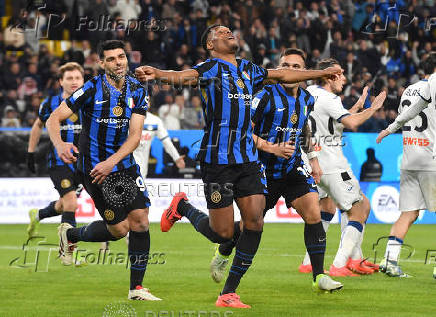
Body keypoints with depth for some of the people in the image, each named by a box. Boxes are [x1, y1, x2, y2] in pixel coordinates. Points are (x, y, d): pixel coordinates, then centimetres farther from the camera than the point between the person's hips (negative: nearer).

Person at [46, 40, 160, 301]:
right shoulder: (92, 89, -12)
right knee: (119, 228, -6)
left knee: (140, 220, -6)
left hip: (123, 163, 4)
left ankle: (136, 288, 3)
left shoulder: (138, 91, -1)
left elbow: (135, 135, -7)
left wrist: (112, 161, -22)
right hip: (93, 166, -4)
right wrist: (59, 145, -31)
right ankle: (70, 235, 23)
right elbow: (55, 118, -10)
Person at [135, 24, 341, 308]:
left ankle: (229, 293, 4)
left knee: (255, 223, -6)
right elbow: (184, 76, -23)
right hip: (217, 160, -6)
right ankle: (183, 207, 28)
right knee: (222, 233, -3)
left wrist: (322, 73, 42)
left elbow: (283, 75, 33)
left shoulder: (249, 70, 17)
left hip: (248, 159, 6)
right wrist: (157, 74, -45)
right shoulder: (210, 68, -3)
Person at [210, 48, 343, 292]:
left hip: (293, 169, 4)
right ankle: (222, 254, 38)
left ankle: (319, 276, -9)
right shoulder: (267, 96, -14)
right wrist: (271, 148, -22)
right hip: (265, 170, -4)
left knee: (313, 214, -14)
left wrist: (313, 159, 20)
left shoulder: (307, 100, 5)